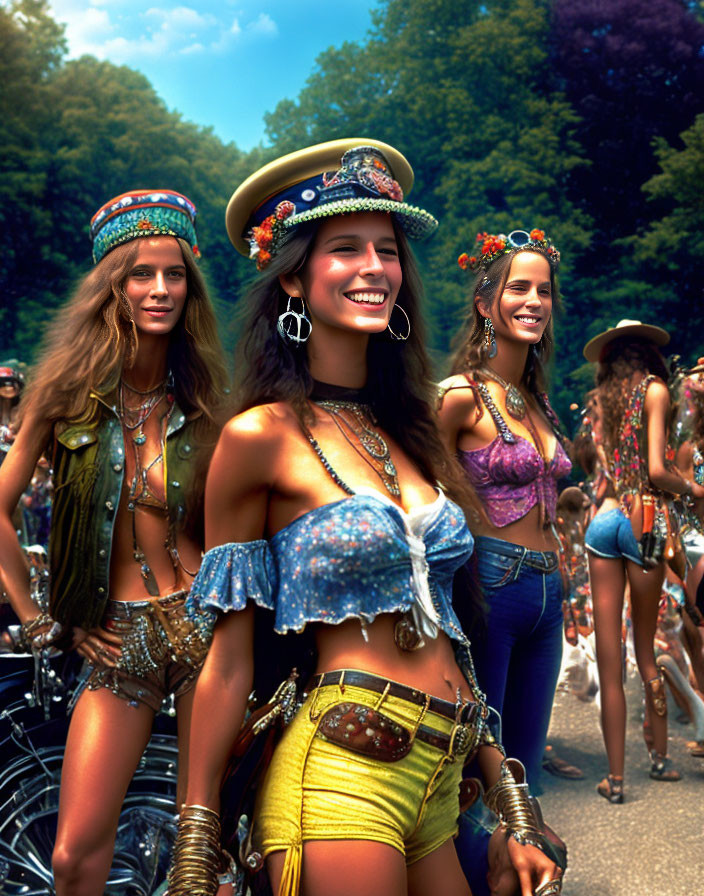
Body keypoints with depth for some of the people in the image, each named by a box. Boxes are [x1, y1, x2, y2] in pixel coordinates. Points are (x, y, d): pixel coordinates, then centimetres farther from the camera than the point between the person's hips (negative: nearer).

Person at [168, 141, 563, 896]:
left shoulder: (407, 431, 9)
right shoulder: (262, 436, -9)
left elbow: (440, 633, 12)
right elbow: (229, 657, -6)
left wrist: (511, 808, 12)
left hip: (440, 784, 6)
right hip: (343, 776, -6)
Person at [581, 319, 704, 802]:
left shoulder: (604, 399, 13)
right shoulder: (655, 389, -1)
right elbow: (656, 471, -10)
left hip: (603, 519, 3)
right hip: (642, 519, -3)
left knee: (609, 654, 2)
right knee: (645, 646, 12)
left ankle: (615, 778, 4)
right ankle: (660, 757, 28)